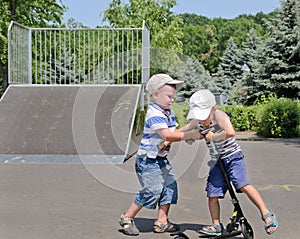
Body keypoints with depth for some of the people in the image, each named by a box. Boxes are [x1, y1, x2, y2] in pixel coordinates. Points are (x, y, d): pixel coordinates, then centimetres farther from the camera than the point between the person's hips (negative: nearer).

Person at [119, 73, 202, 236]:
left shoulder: (168, 112, 10)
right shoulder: (154, 114, -21)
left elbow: (174, 132, 10)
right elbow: (167, 135, -31)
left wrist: (185, 136, -12)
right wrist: (189, 134, -30)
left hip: (161, 159, 10)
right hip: (148, 160, -10)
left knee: (170, 187, 8)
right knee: (151, 191, -8)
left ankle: (162, 222, 19)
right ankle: (127, 218, 11)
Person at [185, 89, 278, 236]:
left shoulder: (219, 115, -21)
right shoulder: (197, 122, 1)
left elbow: (230, 132, -39)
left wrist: (213, 137, -27)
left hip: (232, 156, -7)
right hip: (216, 161, 7)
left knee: (242, 184, -25)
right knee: (212, 194, 2)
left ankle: (267, 215, -17)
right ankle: (216, 226, 16)